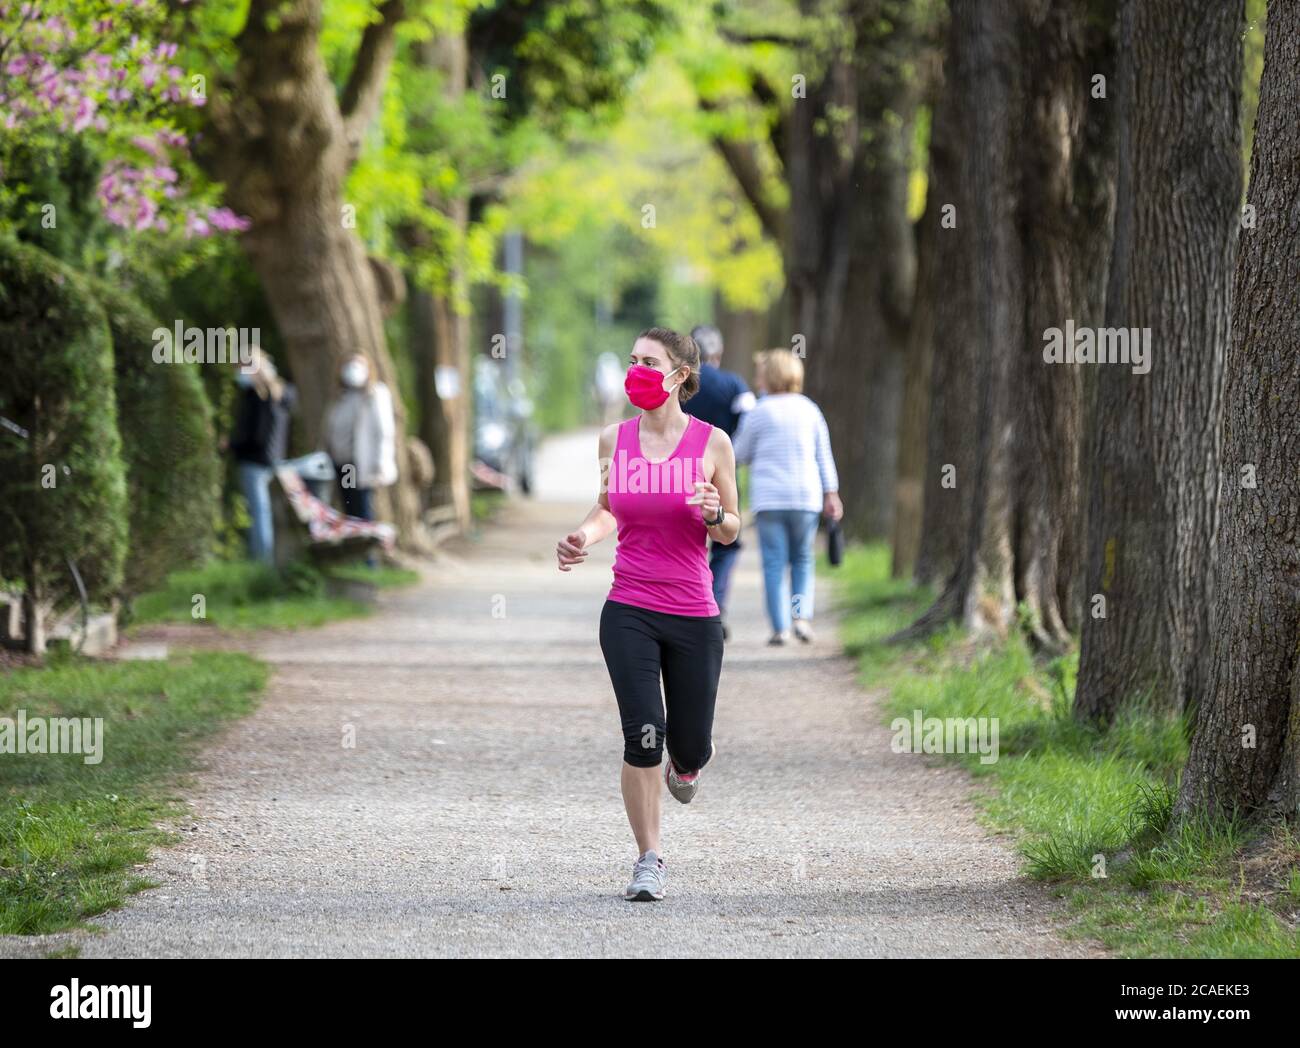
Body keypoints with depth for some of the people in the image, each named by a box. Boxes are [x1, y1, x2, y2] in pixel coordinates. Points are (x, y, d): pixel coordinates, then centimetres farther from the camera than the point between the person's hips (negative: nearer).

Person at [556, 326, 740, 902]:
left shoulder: (712, 442, -2)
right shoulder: (614, 439, 3)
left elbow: (730, 532, 6)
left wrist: (714, 515, -16)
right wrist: (583, 536, -2)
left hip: (694, 616, 0)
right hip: (629, 612, 0)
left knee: (690, 746, 5)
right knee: (643, 735, -11)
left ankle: (685, 764, 45)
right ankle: (649, 860, 4)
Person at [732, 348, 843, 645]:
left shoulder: (759, 412, -3)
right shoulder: (810, 410, 7)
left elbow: (741, 454, 5)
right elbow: (824, 456, 8)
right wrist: (831, 494, 12)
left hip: (769, 498, -3)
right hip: (806, 497, 3)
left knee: (774, 563, 1)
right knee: (802, 560, 15)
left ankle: (780, 627, -4)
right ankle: (802, 615, -3)